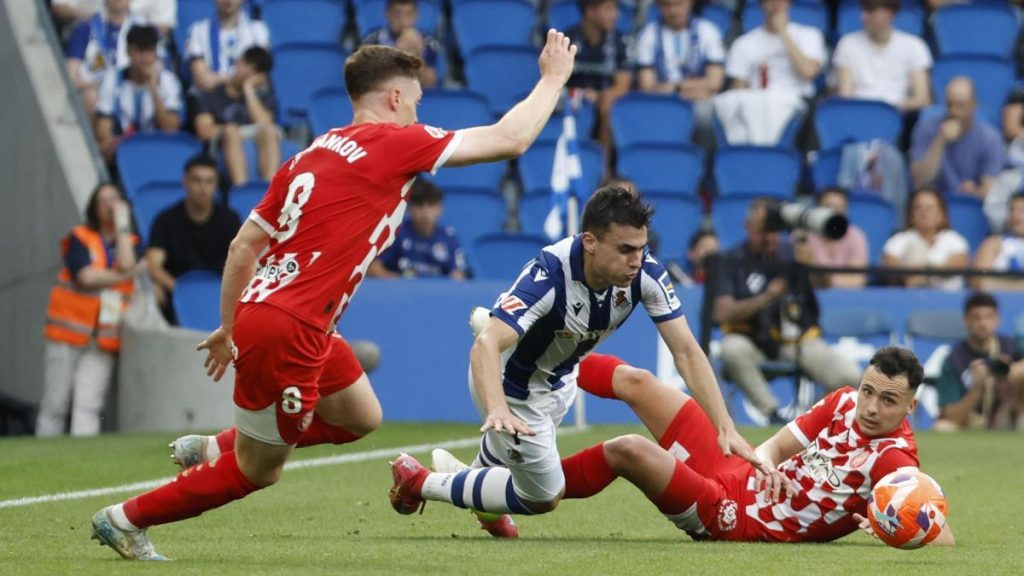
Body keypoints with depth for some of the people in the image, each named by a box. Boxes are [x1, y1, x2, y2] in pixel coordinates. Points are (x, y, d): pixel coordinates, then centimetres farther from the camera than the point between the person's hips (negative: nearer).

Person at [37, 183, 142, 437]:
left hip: (105, 338, 2)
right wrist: (124, 276, -5)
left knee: (88, 406, -9)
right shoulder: (79, 238, 3)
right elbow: (86, 276, -13)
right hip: (69, 334, -2)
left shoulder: (129, 242, 13)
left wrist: (122, 223, -2)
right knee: (55, 404, -1)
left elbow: (127, 264, -10)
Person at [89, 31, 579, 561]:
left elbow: (243, 246, 14)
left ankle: (214, 449, 25)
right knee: (257, 472, 5)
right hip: (287, 331, -9)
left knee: (361, 417, 23)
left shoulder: (313, 154, 14)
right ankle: (127, 518, 15)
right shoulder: (394, 143, -9)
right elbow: (510, 139, -6)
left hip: (259, 312, 9)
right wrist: (553, 79, 8)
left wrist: (229, 328, 21)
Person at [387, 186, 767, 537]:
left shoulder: (645, 271, -26)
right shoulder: (550, 274, -41)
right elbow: (486, 345, -51)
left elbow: (686, 350, -23)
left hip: (559, 380, 6)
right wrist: (497, 411, -69)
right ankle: (419, 483, 18)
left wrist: (725, 427, -33)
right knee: (543, 496, 2)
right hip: (509, 386, -6)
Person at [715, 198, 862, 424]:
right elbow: (722, 314, -12)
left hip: (798, 341, 2)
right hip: (754, 343, -1)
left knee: (851, 376, -21)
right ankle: (772, 413, -24)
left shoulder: (791, 253, 6)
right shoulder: (733, 261, -1)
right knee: (732, 349, -37)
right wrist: (765, 298, -24)